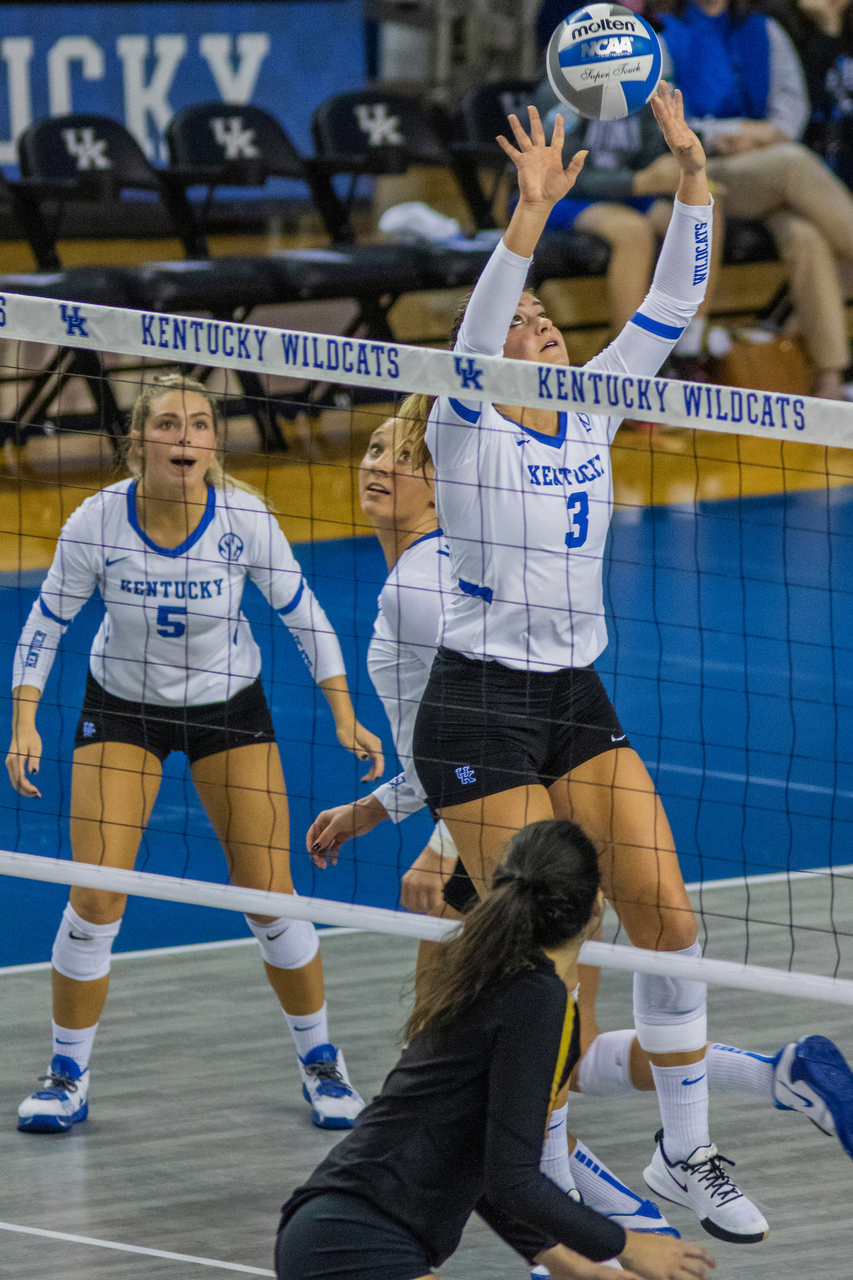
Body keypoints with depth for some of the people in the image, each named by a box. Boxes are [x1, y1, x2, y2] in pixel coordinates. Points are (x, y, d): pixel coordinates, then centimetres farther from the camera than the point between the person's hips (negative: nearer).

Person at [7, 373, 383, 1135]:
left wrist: (345, 715, -12)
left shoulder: (244, 519, -22)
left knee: (269, 895, -3)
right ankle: (68, 1078, 7)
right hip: (121, 706, 0)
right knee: (96, 898, -10)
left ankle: (320, 1060, 18)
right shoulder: (99, 522, -23)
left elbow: (303, 616, -8)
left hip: (228, 703, 0)